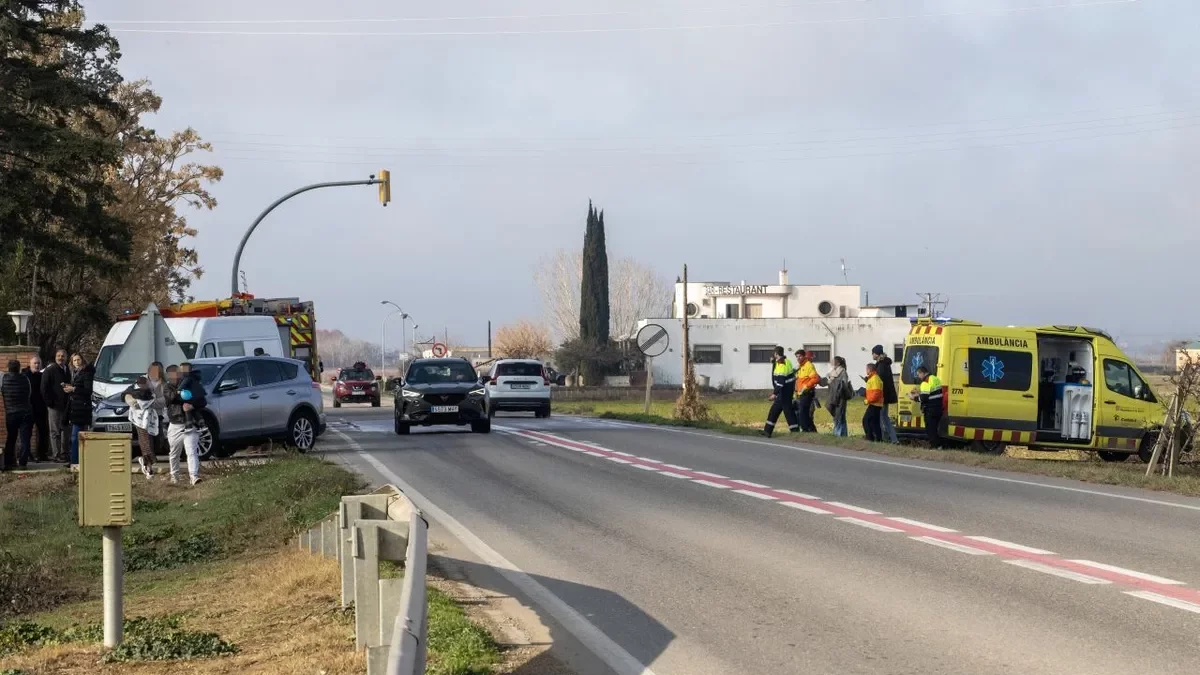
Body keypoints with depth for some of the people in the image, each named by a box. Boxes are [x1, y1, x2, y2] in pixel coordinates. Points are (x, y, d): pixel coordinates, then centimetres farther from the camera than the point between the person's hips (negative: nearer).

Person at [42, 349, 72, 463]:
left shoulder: (68, 370, 12)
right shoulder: (50, 371, -6)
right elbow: (44, 388, -9)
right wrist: (49, 402, -12)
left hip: (66, 405, 6)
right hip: (55, 406, -6)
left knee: (66, 430, 11)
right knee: (55, 431, -3)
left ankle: (64, 453, 19)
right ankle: (57, 455, -1)